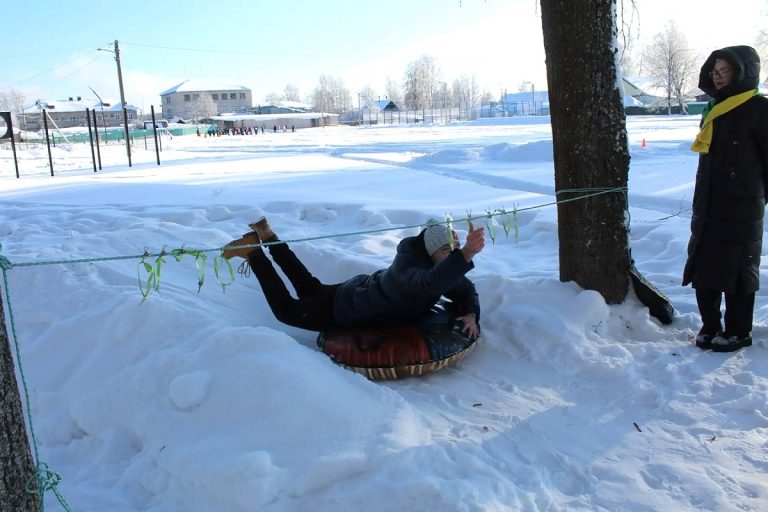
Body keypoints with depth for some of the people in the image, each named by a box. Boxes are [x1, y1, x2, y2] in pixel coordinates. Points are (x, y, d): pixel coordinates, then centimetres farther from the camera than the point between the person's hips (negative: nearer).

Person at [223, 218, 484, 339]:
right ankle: (253, 252, 18)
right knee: (286, 309, 10)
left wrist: (471, 315, -26)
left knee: (310, 290, 31)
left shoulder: (441, 268, -17)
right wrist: (466, 255, -78)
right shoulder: (407, 267, -43)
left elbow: (465, 289, -5)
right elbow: (430, 284, -65)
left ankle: (269, 238, 41)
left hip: (364, 290, 8)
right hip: (345, 309, -8)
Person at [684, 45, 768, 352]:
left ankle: (738, 332, 11)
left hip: (741, 209, -7)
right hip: (708, 206, 7)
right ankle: (710, 326, 20)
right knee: (702, 267, 8)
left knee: (737, 269, -1)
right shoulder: (713, 109, 15)